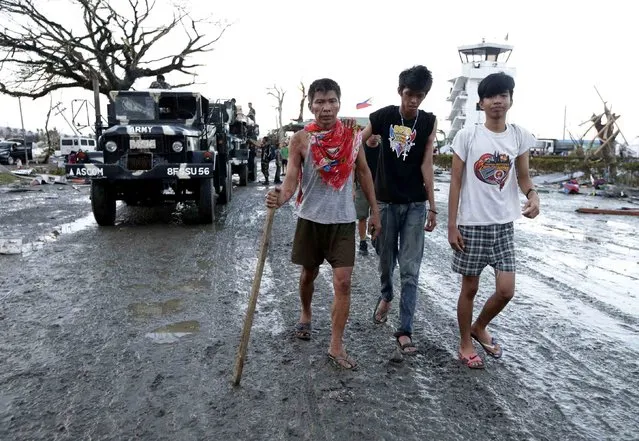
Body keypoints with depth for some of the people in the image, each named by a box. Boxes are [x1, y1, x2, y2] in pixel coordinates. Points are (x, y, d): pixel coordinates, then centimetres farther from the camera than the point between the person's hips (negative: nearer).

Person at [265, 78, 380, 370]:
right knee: (308, 274, 18)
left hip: (343, 219, 1)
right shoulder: (300, 139, -8)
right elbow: (291, 180, -15)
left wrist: (374, 210, 7)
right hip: (311, 218, 0)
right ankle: (306, 314, 47)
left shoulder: (352, 133, -2)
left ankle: (336, 346, 8)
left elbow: (363, 172, 7)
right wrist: (280, 198, -37)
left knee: (343, 282, -4)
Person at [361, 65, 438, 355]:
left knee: (410, 271, -1)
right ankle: (386, 296, 46)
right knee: (386, 259, 15)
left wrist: (432, 207, -5)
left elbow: (426, 164, -3)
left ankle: (405, 331, 8)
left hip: (416, 205, 0)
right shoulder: (383, 116, -4)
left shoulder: (429, 122, -2)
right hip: (386, 201, 0)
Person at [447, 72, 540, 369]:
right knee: (470, 288, 8)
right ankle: (465, 343, 28)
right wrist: (452, 225, -8)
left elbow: (523, 177, 9)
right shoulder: (467, 136, -6)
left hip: (504, 224, 3)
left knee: (506, 291, 3)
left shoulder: (519, 136, 3)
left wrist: (532, 195, -16)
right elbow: (456, 181, -5)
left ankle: (479, 327, 32)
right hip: (471, 224, -3)